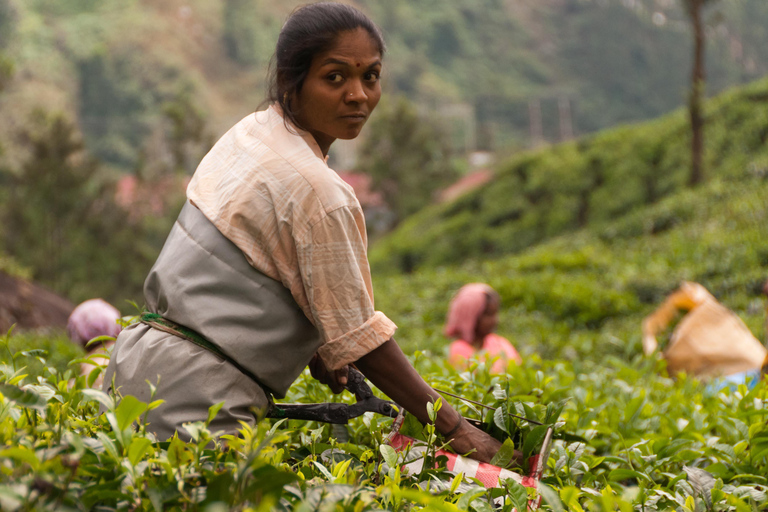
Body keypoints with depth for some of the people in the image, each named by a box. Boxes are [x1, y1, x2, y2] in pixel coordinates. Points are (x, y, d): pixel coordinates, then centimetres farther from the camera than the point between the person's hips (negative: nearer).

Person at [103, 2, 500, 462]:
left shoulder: (249, 132, 9)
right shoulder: (317, 192, -17)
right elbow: (358, 335, -13)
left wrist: (310, 348, 16)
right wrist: (454, 428, -7)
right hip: (196, 398, -10)